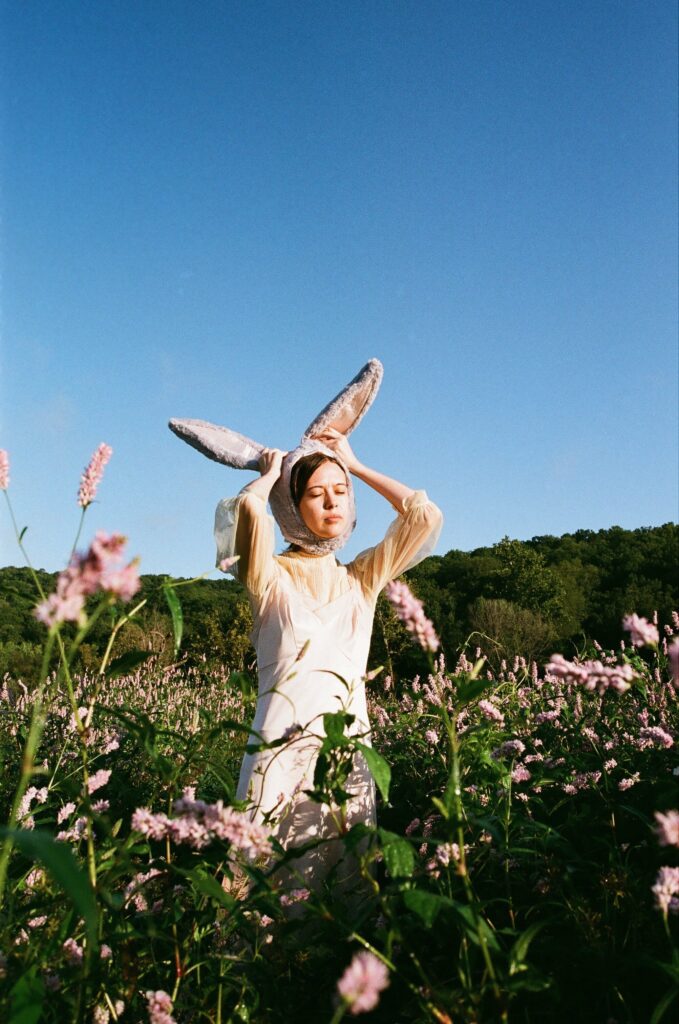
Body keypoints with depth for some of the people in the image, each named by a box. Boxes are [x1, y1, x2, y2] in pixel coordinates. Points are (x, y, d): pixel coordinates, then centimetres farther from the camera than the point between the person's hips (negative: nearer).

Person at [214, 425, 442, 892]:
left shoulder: (363, 578, 17)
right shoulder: (271, 575, 6)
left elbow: (426, 514, 10)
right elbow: (249, 507, -15)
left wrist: (354, 464, 16)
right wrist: (271, 473, 7)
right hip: (282, 749, -3)